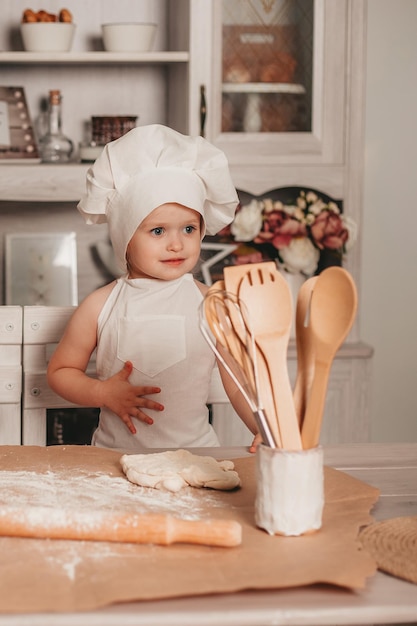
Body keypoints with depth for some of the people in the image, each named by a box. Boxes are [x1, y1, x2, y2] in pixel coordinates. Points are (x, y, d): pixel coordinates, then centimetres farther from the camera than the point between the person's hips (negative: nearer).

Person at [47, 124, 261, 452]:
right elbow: (60, 370, 10)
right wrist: (102, 393, -7)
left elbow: (240, 386, 1)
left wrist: (267, 429, -17)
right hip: (115, 455, 1)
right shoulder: (100, 307, -1)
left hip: (195, 452, -1)